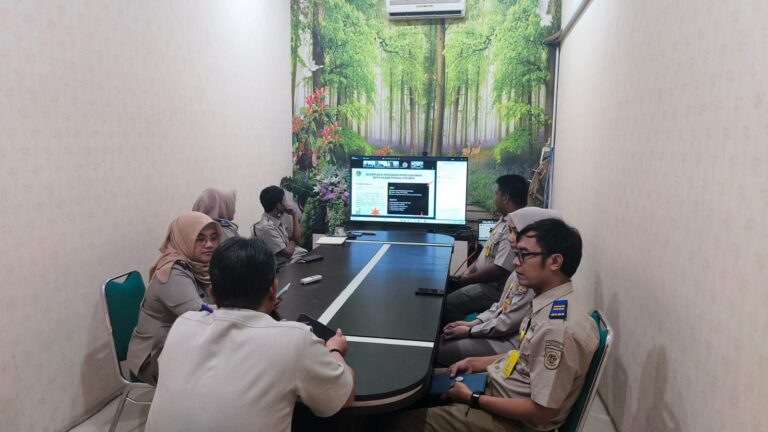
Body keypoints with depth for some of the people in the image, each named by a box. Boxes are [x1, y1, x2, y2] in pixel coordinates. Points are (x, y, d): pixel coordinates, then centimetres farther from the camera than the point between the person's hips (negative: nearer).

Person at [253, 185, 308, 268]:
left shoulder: (277, 220, 9)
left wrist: (294, 215, 2)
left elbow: (297, 239, 6)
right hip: (291, 264, -9)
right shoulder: (266, 227, -19)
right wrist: (292, 241, 1)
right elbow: (288, 253, -20)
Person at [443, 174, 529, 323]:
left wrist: (466, 279, -15)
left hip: (494, 288, -10)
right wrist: (470, 270, 5)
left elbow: (499, 271, -28)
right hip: (483, 280, 10)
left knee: (446, 305, -13)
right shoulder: (505, 219, 7)